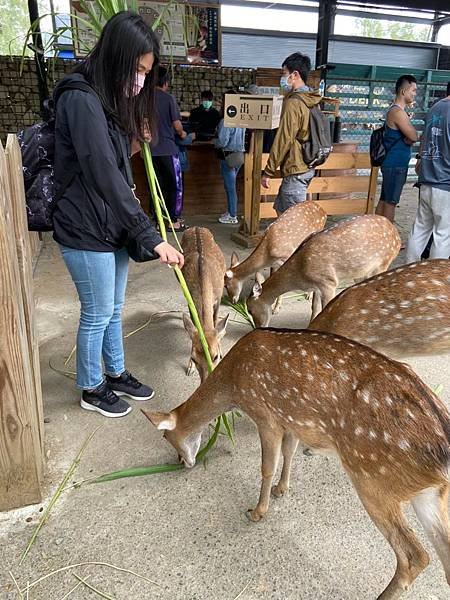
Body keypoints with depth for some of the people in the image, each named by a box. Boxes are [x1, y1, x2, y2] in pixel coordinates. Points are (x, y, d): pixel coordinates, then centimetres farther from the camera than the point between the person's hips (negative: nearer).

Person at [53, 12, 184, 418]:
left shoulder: (109, 99, 10)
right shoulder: (81, 100, -20)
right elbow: (105, 178, -25)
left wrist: (136, 138, -2)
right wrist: (154, 239, -24)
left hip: (112, 225, 9)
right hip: (86, 231, -9)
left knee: (113, 309, 19)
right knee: (97, 314, 6)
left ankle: (116, 374, 39)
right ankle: (91, 389, 28)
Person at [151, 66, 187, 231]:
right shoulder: (168, 98, -6)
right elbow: (176, 124, -9)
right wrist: (182, 133, 12)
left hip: (150, 149, 4)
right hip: (167, 149, -4)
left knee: (157, 186, 11)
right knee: (175, 186, 6)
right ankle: (173, 220, 6)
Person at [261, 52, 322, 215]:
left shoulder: (293, 102, -16)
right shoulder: (310, 101, 12)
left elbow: (283, 140, -18)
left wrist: (268, 172, -13)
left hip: (295, 170, -10)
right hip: (306, 166, 10)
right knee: (281, 209, 18)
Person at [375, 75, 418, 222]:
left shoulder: (395, 109, 17)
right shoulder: (398, 112, -16)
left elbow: (409, 136, 13)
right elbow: (414, 137, -20)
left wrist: (408, 138, -7)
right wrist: (410, 137, 0)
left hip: (392, 164, 10)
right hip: (396, 165, -10)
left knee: (384, 200, 11)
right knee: (391, 202, -5)